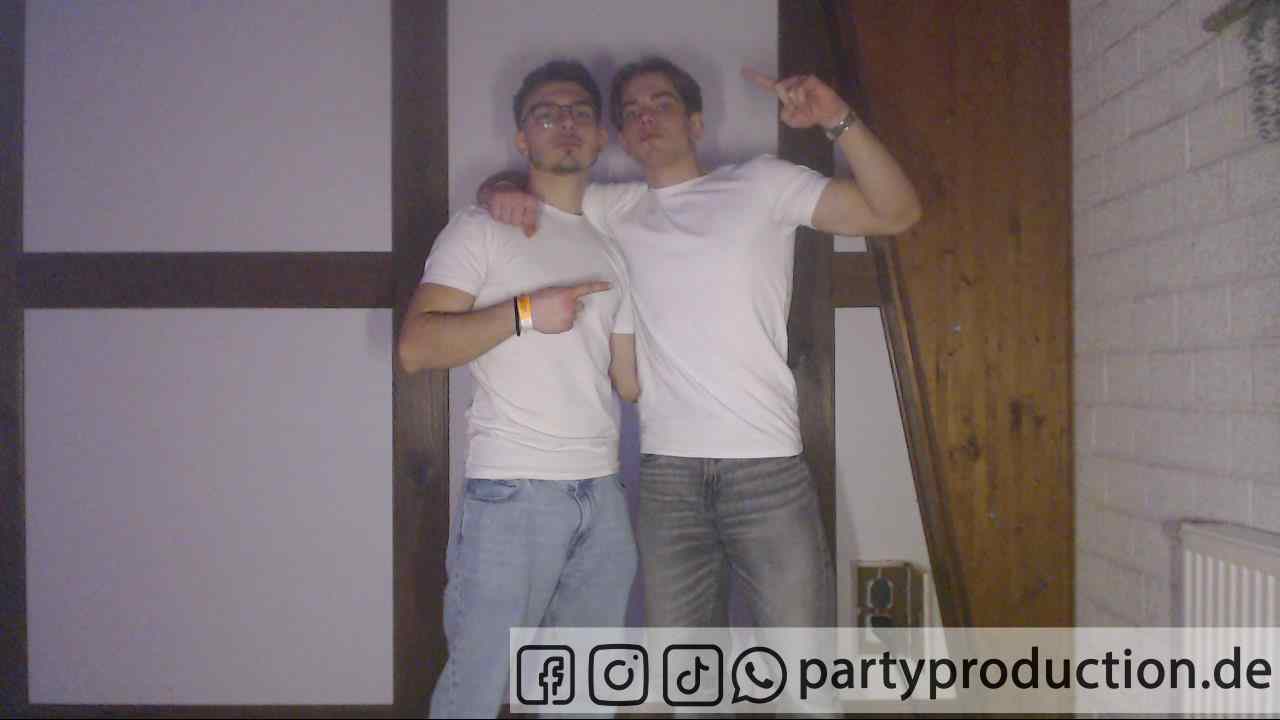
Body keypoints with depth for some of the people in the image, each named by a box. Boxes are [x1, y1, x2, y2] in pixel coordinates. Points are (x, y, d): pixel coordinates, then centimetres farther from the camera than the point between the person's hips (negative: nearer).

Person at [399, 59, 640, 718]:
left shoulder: (611, 250, 19)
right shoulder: (483, 230, 2)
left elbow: (630, 380, 15)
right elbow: (416, 348, -9)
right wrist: (527, 312, -15)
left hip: (603, 494, 6)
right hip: (513, 493, -5)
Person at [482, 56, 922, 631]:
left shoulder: (762, 184, 6)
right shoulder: (616, 209, 14)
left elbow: (896, 213, -2)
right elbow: (503, 187, 24)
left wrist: (839, 120, -15)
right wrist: (504, 194, 0)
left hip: (766, 461, -2)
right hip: (666, 471, 3)